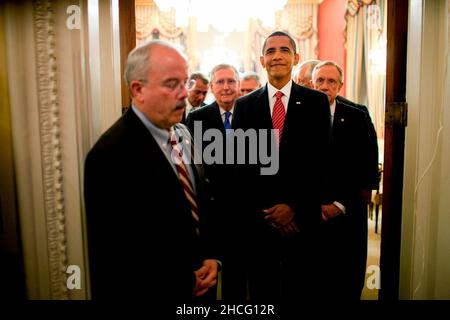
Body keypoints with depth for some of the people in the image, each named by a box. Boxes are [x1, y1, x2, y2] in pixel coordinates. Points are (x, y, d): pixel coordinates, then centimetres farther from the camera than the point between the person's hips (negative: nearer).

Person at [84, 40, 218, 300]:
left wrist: (212, 257, -2)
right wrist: (186, 283, -15)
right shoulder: (111, 155, -23)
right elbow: (113, 255, -21)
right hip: (152, 292, -6)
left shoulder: (183, 133, -1)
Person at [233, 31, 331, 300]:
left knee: (304, 289, 12)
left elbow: (321, 161, -4)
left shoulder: (317, 102, 1)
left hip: (302, 218, -1)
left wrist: (294, 206, -10)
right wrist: (265, 212, -7)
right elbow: (240, 165, 0)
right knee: (262, 290, 14)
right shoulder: (244, 105, 4)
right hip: (258, 219, 1)